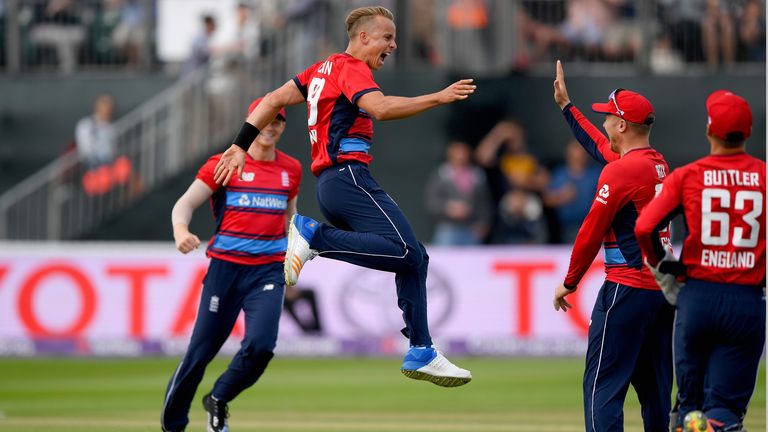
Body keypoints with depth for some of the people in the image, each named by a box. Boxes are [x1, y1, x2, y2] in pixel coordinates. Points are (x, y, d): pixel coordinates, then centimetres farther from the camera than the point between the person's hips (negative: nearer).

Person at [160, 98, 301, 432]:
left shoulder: (291, 169, 10)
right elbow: (185, 203, -6)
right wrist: (180, 230, -28)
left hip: (269, 270, 2)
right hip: (226, 266, -2)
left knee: (260, 345, -17)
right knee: (201, 350, -1)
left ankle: (218, 401, 10)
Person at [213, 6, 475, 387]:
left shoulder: (325, 68, 23)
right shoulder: (351, 67, -4)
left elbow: (274, 100, 20)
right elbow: (380, 108, -23)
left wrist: (241, 146, 18)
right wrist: (439, 98, -23)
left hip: (329, 181, 10)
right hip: (348, 174, -10)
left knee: (414, 258, 8)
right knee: (404, 250, -26)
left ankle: (420, 354, 2)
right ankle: (313, 235, -20)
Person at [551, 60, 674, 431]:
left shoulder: (619, 171, -14)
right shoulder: (659, 164, 12)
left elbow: (591, 233, -11)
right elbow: (599, 145, 29)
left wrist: (569, 283, 0)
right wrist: (566, 105, 38)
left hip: (627, 287, -9)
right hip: (663, 286, 9)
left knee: (603, 386, -9)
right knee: (655, 388, 12)